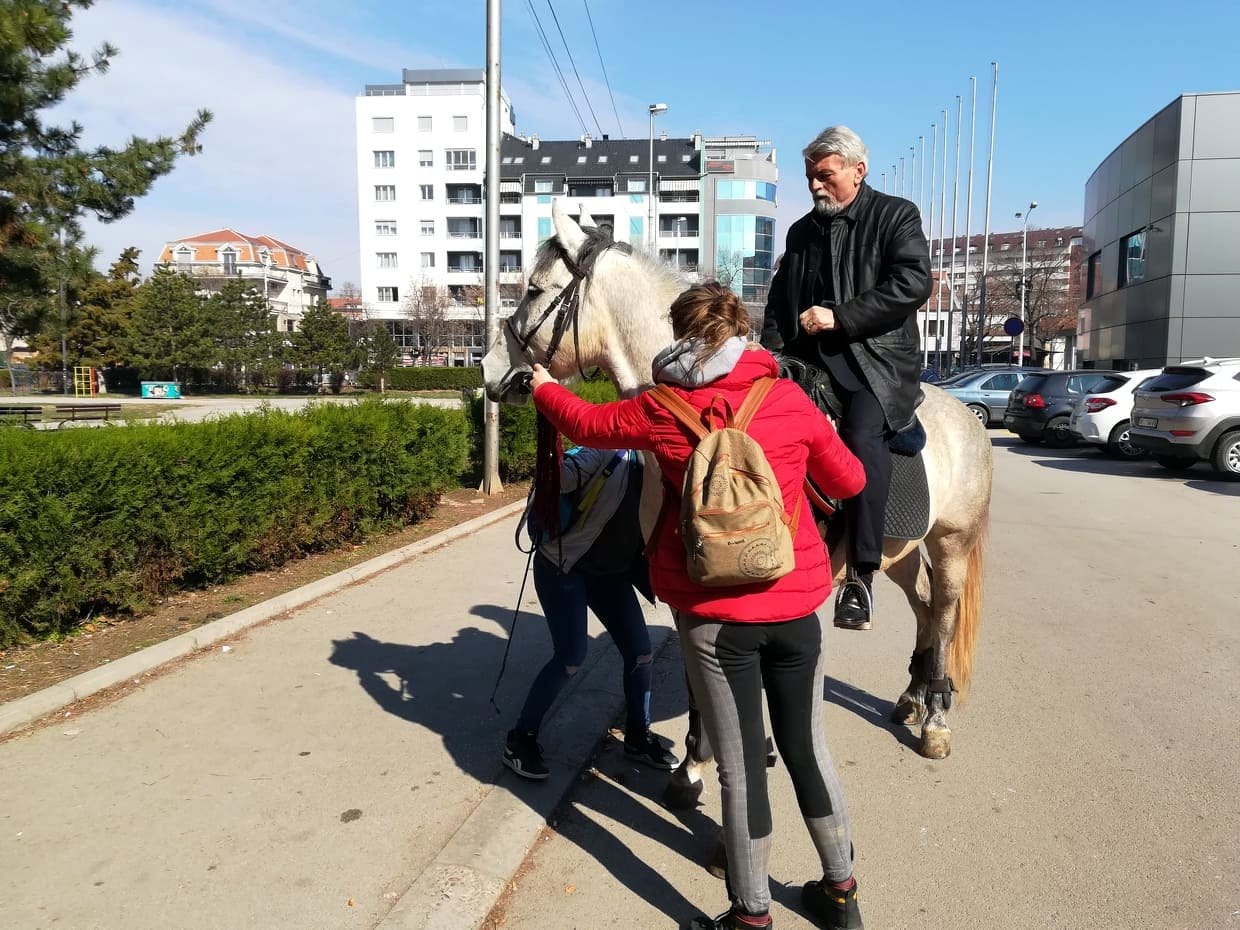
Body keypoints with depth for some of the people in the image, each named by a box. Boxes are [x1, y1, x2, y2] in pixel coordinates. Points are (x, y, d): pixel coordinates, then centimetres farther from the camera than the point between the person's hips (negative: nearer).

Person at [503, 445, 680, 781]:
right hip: (561, 565, -7)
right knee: (571, 655, -13)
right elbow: (560, 479, -30)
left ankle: (638, 735, 25)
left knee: (640, 650, 3)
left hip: (609, 572, 7)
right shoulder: (613, 453, -21)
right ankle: (520, 739, 5)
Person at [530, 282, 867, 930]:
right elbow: (849, 481, 9)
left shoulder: (662, 410, -6)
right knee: (806, 744, 19)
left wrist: (544, 388, 30)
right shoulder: (792, 401, -2)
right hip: (797, 604, 3)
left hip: (714, 614, -2)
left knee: (739, 765, 9)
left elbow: (587, 423, 11)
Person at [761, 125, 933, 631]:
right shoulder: (801, 232, 21)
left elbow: (913, 284, -10)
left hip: (878, 360, -6)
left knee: (862, 434, -32)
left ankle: (861, 574, -25)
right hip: (809, 361, 6)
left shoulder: (896, 215, 6)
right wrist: (772, 358, 4)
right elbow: (779, 304, 23)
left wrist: (839, 317, -16)